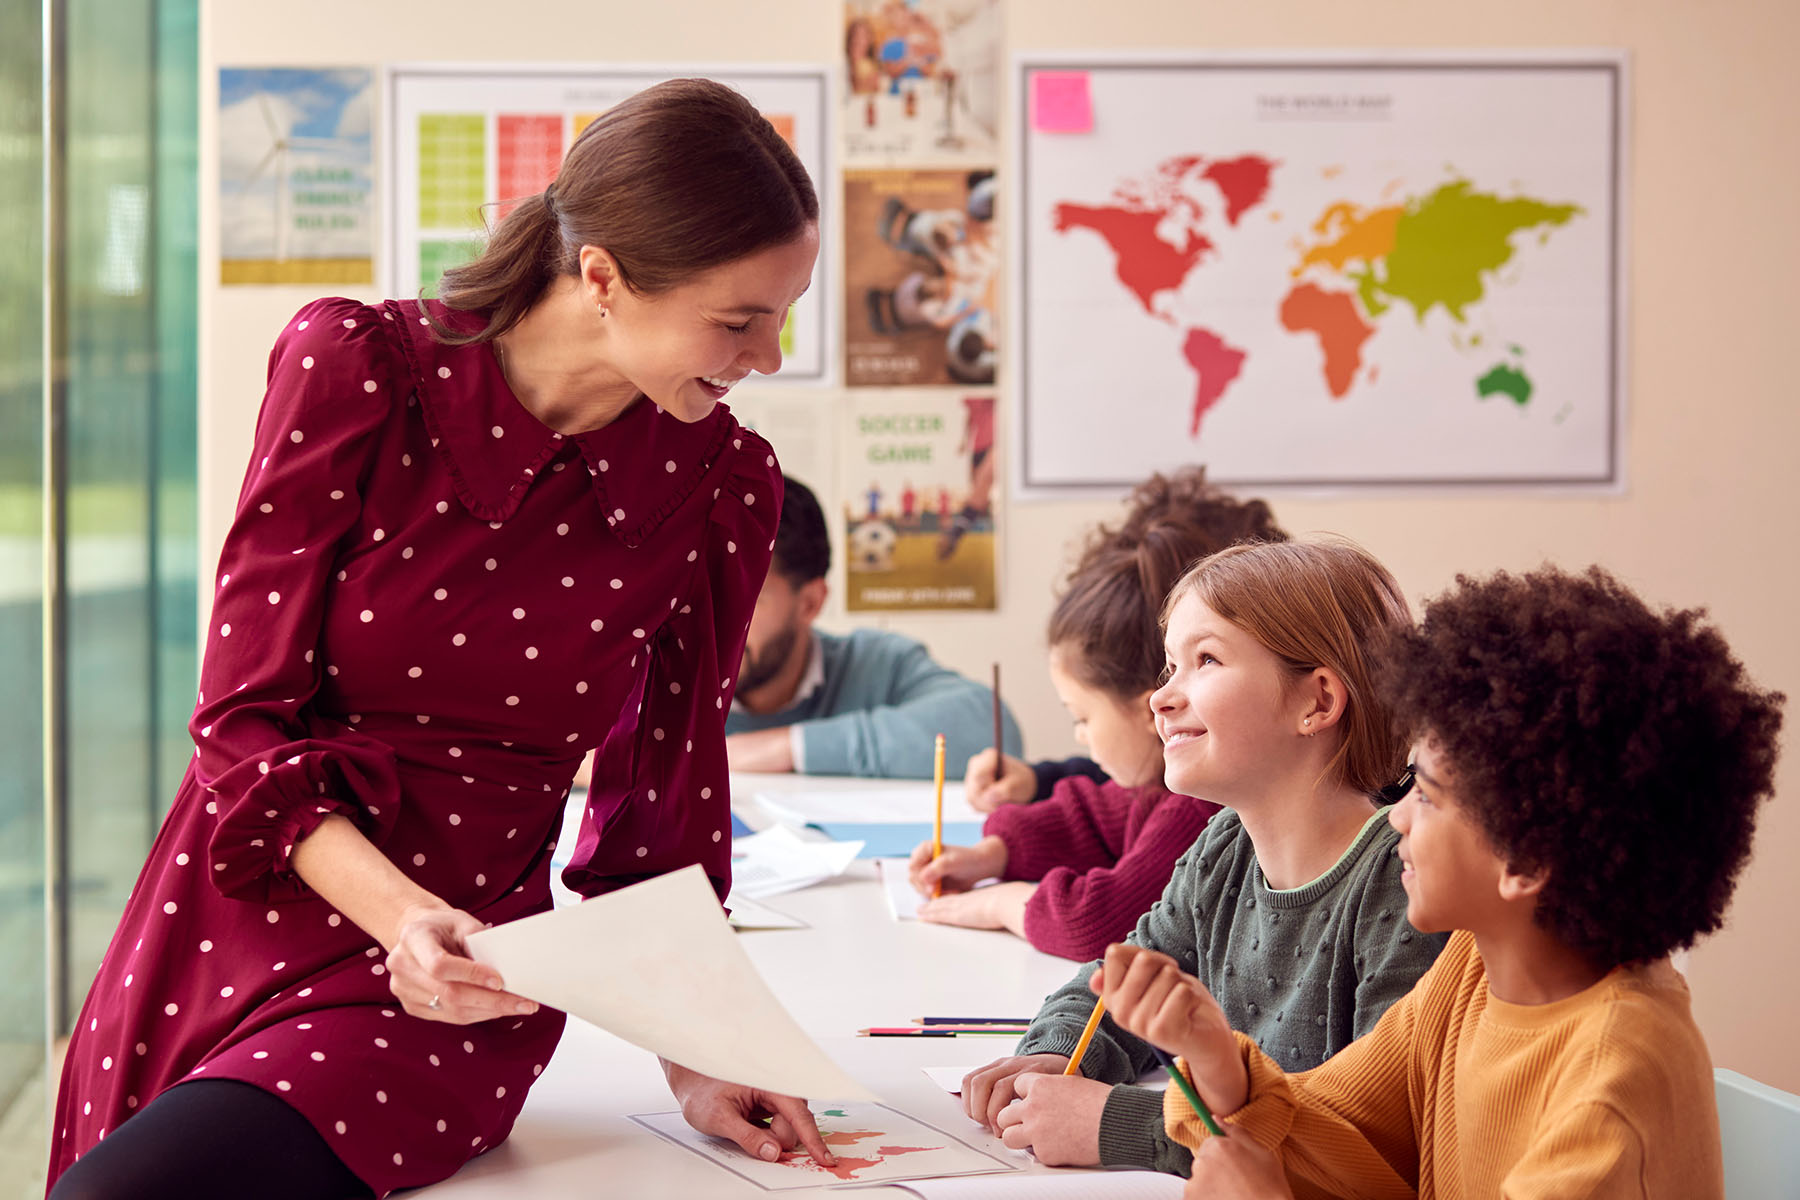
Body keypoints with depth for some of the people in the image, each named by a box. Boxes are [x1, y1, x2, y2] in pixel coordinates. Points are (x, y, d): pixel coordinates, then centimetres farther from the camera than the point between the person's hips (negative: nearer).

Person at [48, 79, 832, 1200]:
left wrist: (690, 1052, -3)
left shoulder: (725, 485, -4)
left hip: (447, 994, -1)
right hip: (225, 929, 2)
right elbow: (247, 718, -9)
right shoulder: (354, 366, -9)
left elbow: (659, 812, 7)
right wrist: (393, 906, -25)